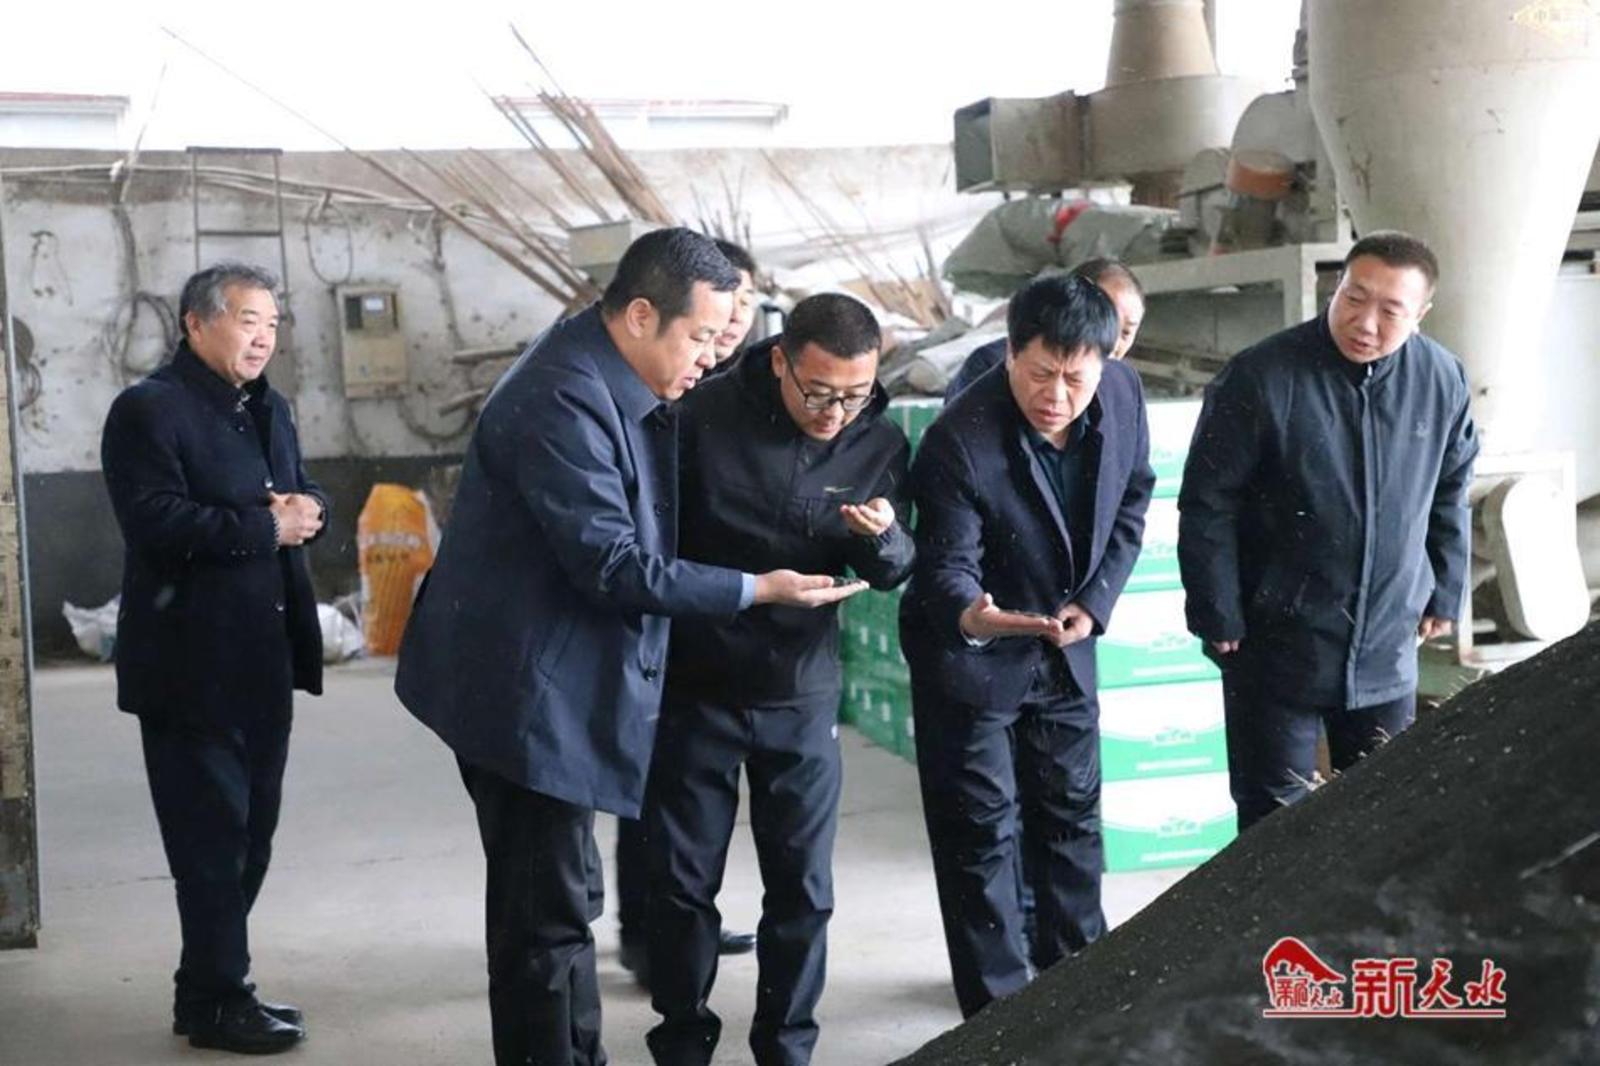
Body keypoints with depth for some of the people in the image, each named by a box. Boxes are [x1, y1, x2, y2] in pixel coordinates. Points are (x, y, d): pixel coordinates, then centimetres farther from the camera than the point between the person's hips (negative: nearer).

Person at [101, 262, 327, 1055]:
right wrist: (265, 528, -18)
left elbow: (303, 496, 20)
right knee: (210, 832, -1)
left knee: (251, 827, 14)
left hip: (262, 658, 8)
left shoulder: (269, 409, 17)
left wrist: (308, 509, -3)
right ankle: (215, 1001, 11)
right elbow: (155, 519, -22)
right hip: (192, 662, -8)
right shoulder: (147, 410, -11)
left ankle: (212, 982, 28)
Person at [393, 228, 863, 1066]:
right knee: (550, 914, -2)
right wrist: (761, 588, -19)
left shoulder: (612, 381, 8)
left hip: (552, 688, 10)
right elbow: (614, 566, -25)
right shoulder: (564, 400, -23)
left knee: (556, 901, 19)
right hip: (528, 695, -10)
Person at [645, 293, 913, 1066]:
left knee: (803, 887, 8)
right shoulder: (705, 416, -15)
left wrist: (885, 538, -22)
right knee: (682, 880, 8)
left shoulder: (880, 444, -6)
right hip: (694, 690, -2)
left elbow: (892, 574, 1)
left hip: (803, 698, 2)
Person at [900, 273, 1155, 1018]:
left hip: (1066, 644, 6)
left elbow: (1129, 504, 2)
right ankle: (999, 1006, 17)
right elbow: (948, 561, -27)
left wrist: (1094, 602, -8)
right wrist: (968, 614, -50)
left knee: (1072, 812, 20)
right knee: (981, 833, 2)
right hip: (971, 653, -5)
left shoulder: (1123, 396, -12)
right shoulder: (961, 441, -29)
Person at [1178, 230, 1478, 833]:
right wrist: (1219, 620, -11)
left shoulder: (1442, 380, -5)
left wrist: (1445, 593, 13)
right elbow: (1207, 505, -13)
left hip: (1387, 650, 4)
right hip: (1276, 649, -4)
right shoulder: (1261, 377, -18)